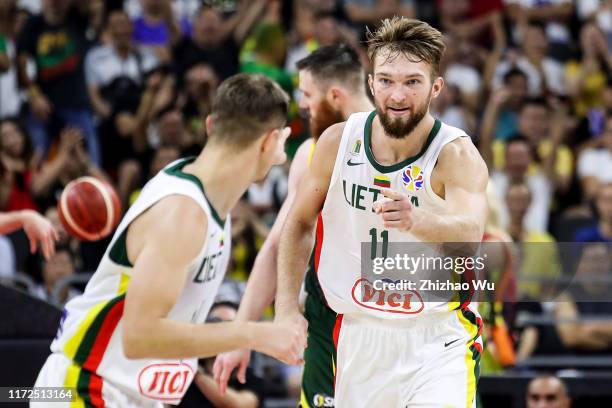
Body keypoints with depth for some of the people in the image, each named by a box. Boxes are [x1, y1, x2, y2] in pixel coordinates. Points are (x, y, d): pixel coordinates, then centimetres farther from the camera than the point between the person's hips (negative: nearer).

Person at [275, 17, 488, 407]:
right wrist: (287, 307, 1)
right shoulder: (338, 141, -6)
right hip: (359, 332, 4)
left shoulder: (457, 154, -17)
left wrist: (416, 221, -55)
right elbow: (300, 223, 9)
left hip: (437, 337, -3)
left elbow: (470, 234, -36)